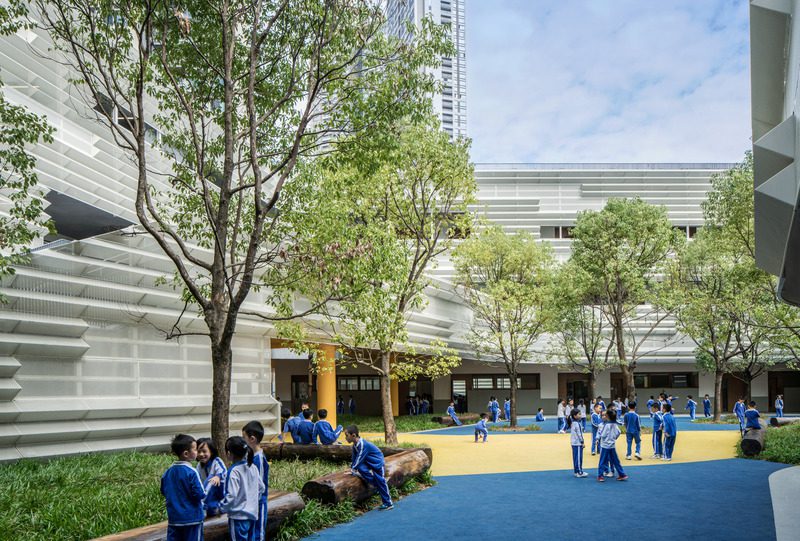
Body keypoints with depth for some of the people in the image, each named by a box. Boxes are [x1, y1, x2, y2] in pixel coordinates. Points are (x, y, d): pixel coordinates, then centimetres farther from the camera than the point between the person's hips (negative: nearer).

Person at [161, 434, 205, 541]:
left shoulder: (168, 472, 1)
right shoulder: (191, 472, -18)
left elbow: (164, 491, 13)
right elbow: (200, 494, -19)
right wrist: (204, 494, 2)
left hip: (173, 518, 6)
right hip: (192, 517, -5)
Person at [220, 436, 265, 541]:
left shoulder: (234, 471, -18)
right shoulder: (253, 467, 3)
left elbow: (232, 496, -20)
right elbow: (262, 488, 11)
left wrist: (221, 507, -5)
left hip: (238, 516, -7)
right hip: (252, 513, 7)